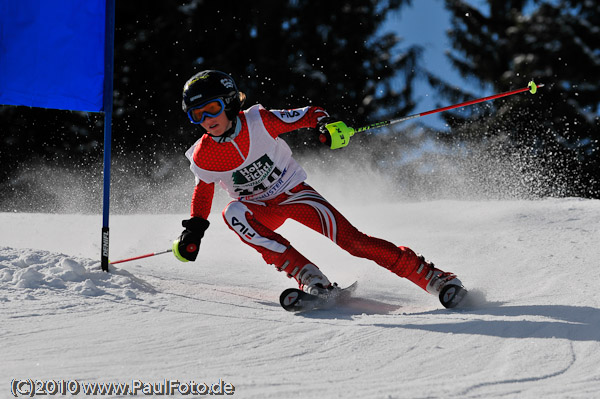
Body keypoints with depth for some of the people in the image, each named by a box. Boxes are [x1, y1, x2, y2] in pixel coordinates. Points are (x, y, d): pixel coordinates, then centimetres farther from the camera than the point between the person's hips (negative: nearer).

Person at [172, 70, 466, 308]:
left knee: (351, 239, -18)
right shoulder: (202, 158, -16)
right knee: (233, 213, -33)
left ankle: (435, 279, -11)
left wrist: (326, 124, -35)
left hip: (293, 192, -2)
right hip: (259, 209, 2)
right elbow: (203, 190, 5)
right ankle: (310, 278, -31)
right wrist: (194, 229, -6)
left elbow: (309, 114, -14)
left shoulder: (259, 122, -23)